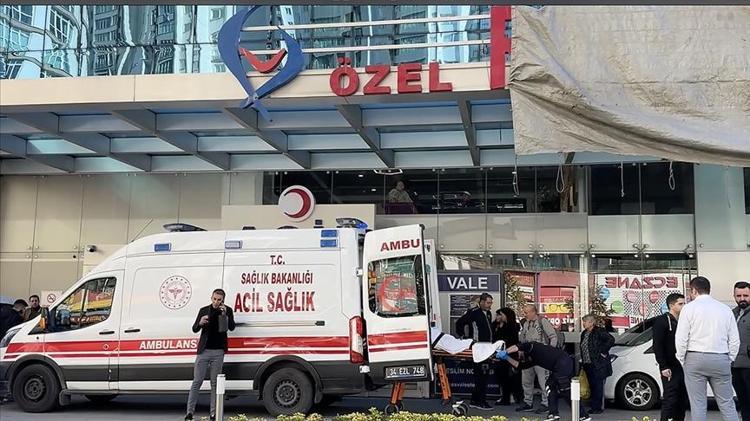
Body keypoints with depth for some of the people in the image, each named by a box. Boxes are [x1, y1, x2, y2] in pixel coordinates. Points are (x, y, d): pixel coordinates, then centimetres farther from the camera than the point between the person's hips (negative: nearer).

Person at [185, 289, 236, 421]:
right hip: (204, 351, 0)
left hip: (218, 352, 0)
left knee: (215, 383, 2)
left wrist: (225, 314, -22)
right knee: (197, 382, -2)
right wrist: (200, 323, -16)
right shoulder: (204, 310, 7)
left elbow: (231, 327, -6)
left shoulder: (227, 311, 5)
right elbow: (194, 329, 6)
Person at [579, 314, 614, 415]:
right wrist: (583, 360, 14)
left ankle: (599, 407, 2)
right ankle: (594, 406, 19)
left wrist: (603, 351, -16)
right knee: (592, 386, 12)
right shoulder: (584, 333, 15)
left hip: (598, 365, -8)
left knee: (598, 386, -4)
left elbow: (611, 340, -18)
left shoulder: (599, 331, -10)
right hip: (588, 364, 8)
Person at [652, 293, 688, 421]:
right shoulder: (662, 321, -5)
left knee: (683, 400, 8)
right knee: (670, 400, -9)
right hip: (670, 369, -7)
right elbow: (657, 346, -11)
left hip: (684, 367, 7)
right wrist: (663, 367, -17)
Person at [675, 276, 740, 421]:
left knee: (698, 404, 0)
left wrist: (682, 360, 6)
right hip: (721, 360, 3)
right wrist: (729, 360, 17)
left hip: (695, 359, -3)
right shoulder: (726, 309, 10)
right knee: (727, 404, 7)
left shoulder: (689, 308, -1)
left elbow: (681, 338, -5)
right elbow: (735, 340, 9)